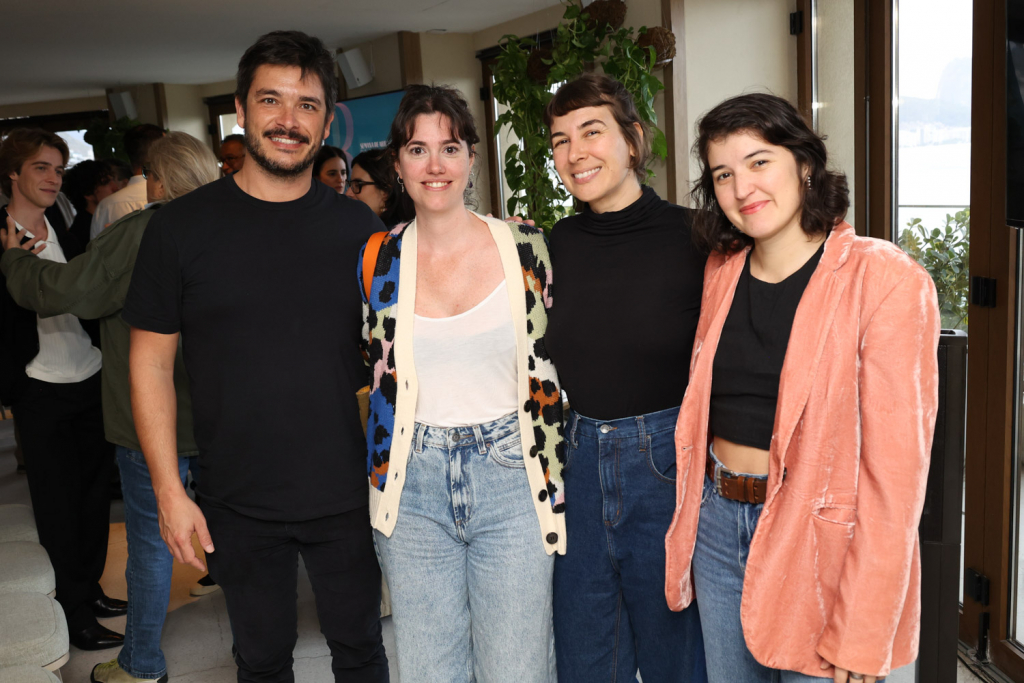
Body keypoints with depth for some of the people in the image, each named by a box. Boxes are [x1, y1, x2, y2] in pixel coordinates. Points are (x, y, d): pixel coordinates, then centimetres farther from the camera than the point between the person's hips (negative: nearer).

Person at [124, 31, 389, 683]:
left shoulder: (358, 226, 0)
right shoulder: (182, 225, -5)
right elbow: (152, 362, -2)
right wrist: (169, 489, -7)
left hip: (348, 496, 1)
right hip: (239, 506, -1)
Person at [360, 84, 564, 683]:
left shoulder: (524, 246, -3)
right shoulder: (377, 261, 1)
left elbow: (546, 371, 4)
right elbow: (371, 380, 12)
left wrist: (554, 487, 4)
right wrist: (381, 482, 9)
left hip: (510, 478, -1)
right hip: (414, 488, 2)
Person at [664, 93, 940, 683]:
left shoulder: (883, 279, -14)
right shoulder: (723, 271, 5)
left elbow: (897, 463, -17)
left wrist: (864, 633, -18)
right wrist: (697, 512, 6)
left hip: (818, 539, -5)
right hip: (718, 524, 6)